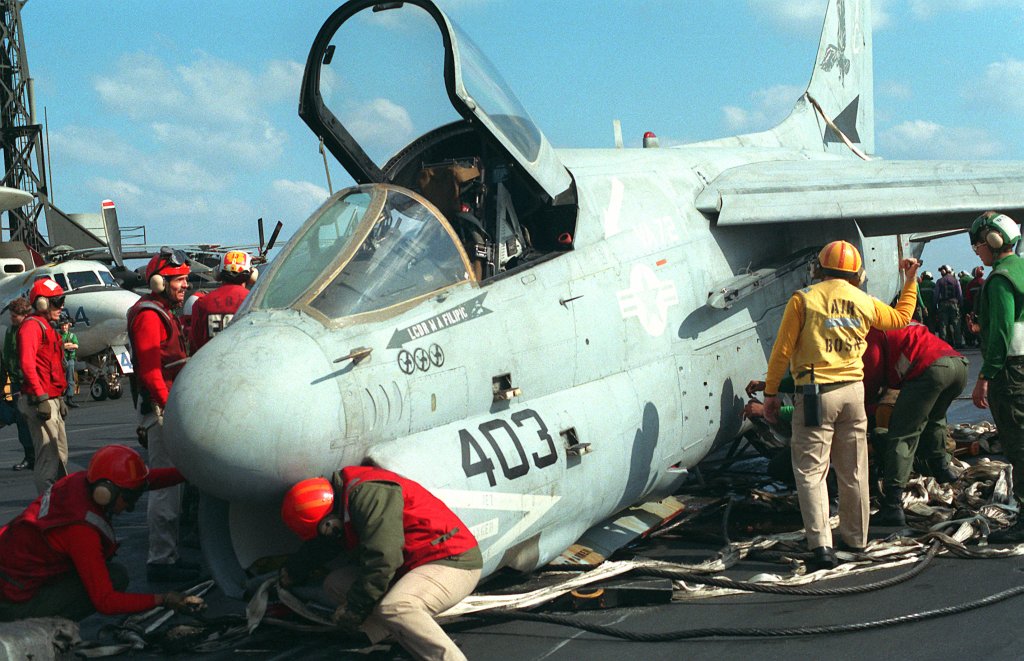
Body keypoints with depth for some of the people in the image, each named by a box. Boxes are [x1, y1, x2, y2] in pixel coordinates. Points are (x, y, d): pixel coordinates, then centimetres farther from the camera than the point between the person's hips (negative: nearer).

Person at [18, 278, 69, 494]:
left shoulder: (49, 328, 21)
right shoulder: (32, 326, -11)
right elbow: (27, 363, -22)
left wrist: (60, 399, 24)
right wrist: (41, 398, -26)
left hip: (52, 399, 10)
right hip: (40, 401, -10)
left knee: (60, 454, 14)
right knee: (49, 455, -11)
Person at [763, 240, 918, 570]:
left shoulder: (804, 299, -5)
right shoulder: (865, 302, 7)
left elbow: (782, 350, -6)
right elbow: (902, 317, 28)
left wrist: (771, 392, 2)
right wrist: (910, 282, 41)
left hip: (815, 394, -4)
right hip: (853, 391, 4)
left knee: (810, 471, -3)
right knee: (853, 471, 15)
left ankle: (821, 544, -13)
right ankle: (855, 536, 26)